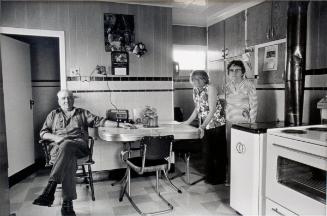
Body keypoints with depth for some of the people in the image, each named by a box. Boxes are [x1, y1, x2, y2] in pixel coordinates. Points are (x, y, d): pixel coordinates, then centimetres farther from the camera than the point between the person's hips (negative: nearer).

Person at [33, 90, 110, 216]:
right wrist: (55, 137, -4)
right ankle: (67, 202, -43)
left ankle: (50, 187, -47)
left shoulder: (82, 113, 25)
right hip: (58, 147, 1)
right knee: (68, 159, -35)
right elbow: (43, 133, 19)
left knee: (66, 145, -38)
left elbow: (98, 121, 14)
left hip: (79, 146, -1)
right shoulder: (54, 114, 26)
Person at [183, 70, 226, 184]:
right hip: (204, 126, 7)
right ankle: (209, 176, 24)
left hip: (217, 124, -7)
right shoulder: (195, 90, 7)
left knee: (218, 151, 2)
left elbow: (212, 110, -19)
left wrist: (204, 124, -25)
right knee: (206, 151, 10)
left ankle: (220, 177, 15)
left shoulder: (210, 88, -14)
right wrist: (188, 121, 12)